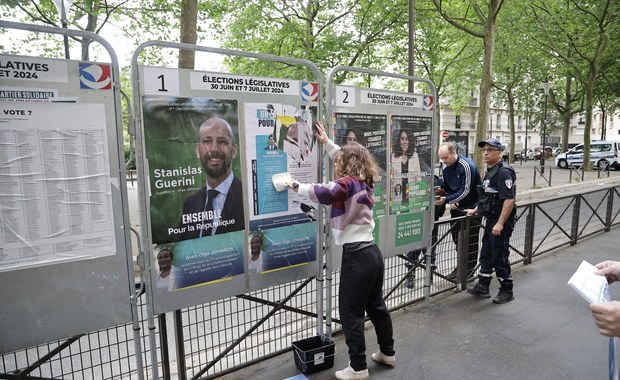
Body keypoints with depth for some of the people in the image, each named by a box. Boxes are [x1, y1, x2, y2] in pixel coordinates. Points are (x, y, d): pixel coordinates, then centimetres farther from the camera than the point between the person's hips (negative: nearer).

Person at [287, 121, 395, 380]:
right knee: (376, 306, 22)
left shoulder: (349, 183, -14)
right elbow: (347, 158, 26)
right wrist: (327, 143, 32)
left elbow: (324, 193, -27)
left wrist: (296, 186, -12)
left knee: (350, 312, 3)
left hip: (356, 256, -9)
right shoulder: (365, 183, 11)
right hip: (372, 253, 9)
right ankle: (387, 353, 38)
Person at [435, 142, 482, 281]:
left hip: (471, 208, -7)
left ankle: (468, 272, 13)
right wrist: (451, 202, -9)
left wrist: (446, 200, -25)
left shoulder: (467, 166, -20)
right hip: (456, 208, 7)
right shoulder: (446, 169, 4)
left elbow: (465, 191, -22)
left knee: (469, 242, 2)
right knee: (457, 240, 12)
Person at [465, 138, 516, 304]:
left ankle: (507, 291, 17)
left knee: (500, 256, 1)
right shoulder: (490, 171, 13)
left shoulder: (504, 172, -18)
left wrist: (500, 223, -27)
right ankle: (482, 287, 26)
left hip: (501, 221, -10)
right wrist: (475, 210, 25)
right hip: (491, 219, 10)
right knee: (486, 253, 15)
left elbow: (509, 199, -25)